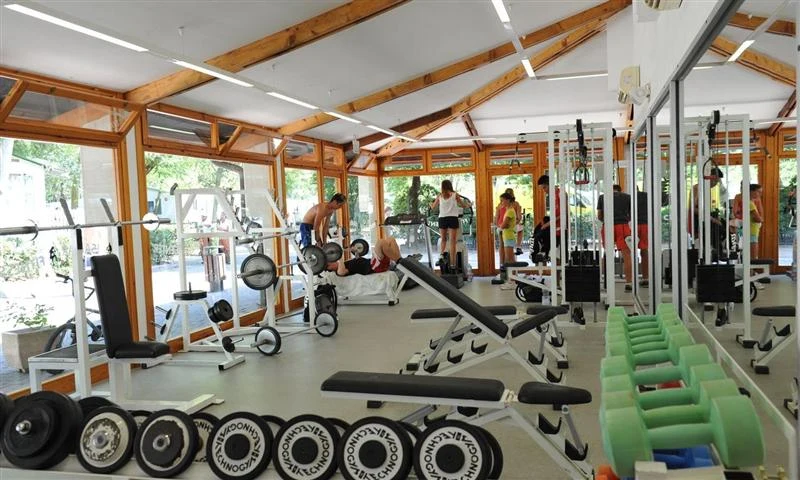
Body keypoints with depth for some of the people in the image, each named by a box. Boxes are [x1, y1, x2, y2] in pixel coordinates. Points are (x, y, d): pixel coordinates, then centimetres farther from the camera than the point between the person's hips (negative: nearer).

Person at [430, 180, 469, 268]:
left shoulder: (439, 196, 8)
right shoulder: (455, 195, 4)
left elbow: (433, 207, 20)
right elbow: (463, 205, 13)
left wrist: (431, 204, 43)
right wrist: (467, 204, 35)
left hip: (442, 218, 2)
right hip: (453, 218, -2)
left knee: (443, 239, 17)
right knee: (452, 241, -1)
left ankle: (441, 255, -7)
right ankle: (452, 263, -3)